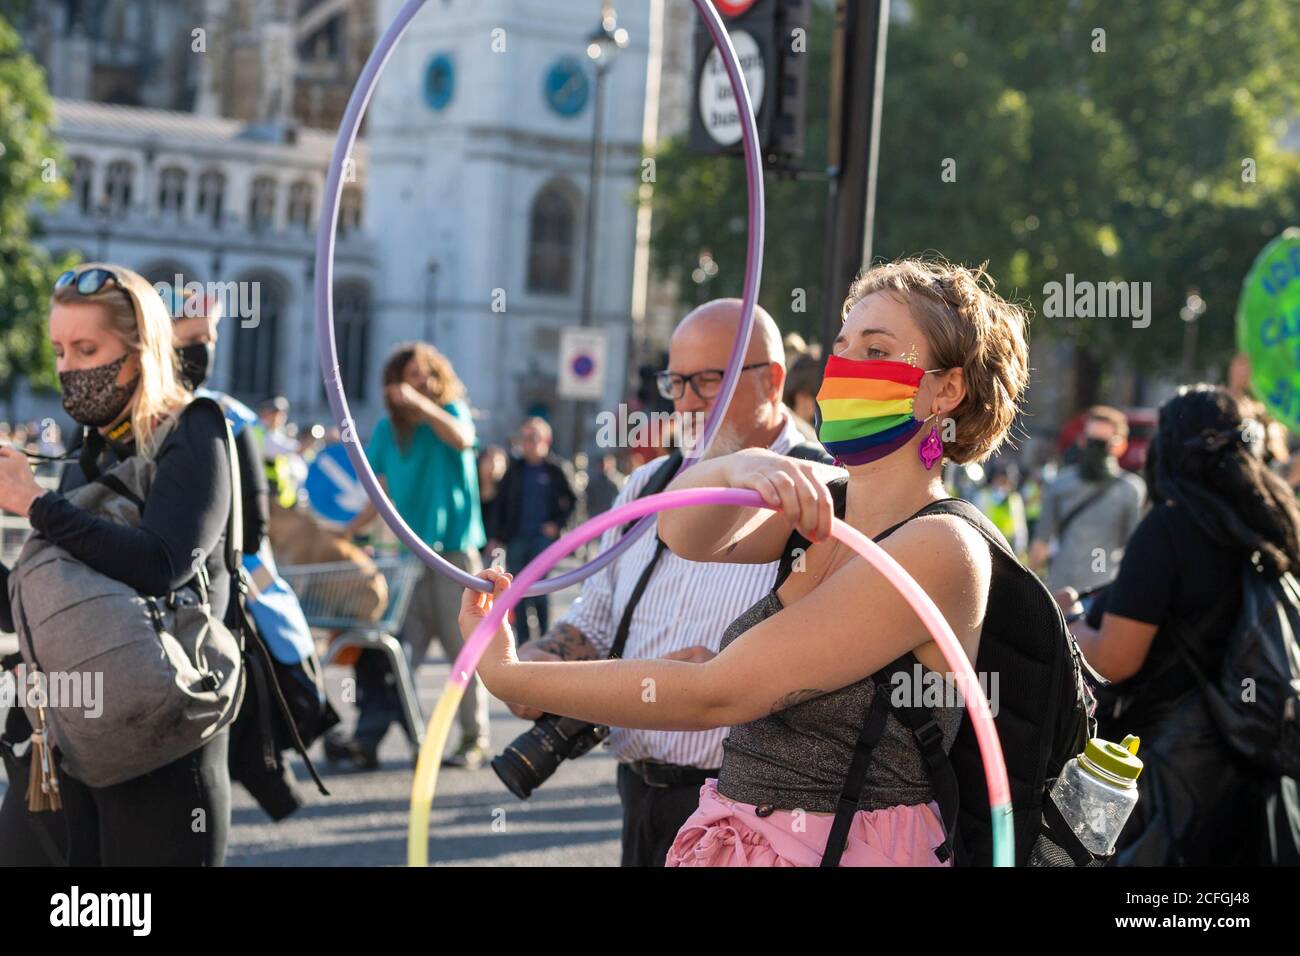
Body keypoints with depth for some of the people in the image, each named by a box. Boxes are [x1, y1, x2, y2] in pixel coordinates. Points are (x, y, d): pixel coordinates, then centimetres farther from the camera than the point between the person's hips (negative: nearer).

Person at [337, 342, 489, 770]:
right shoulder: (388, 429, 12)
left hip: (454, 546, -3)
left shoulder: (451, 410, 2)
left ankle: (475, 737, 8)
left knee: (463, 645, 1)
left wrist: (420, 403, -29)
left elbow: (462, 439, -22)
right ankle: (370, 735, -9)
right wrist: (346, 531, 3)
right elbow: (384, 494, 14)